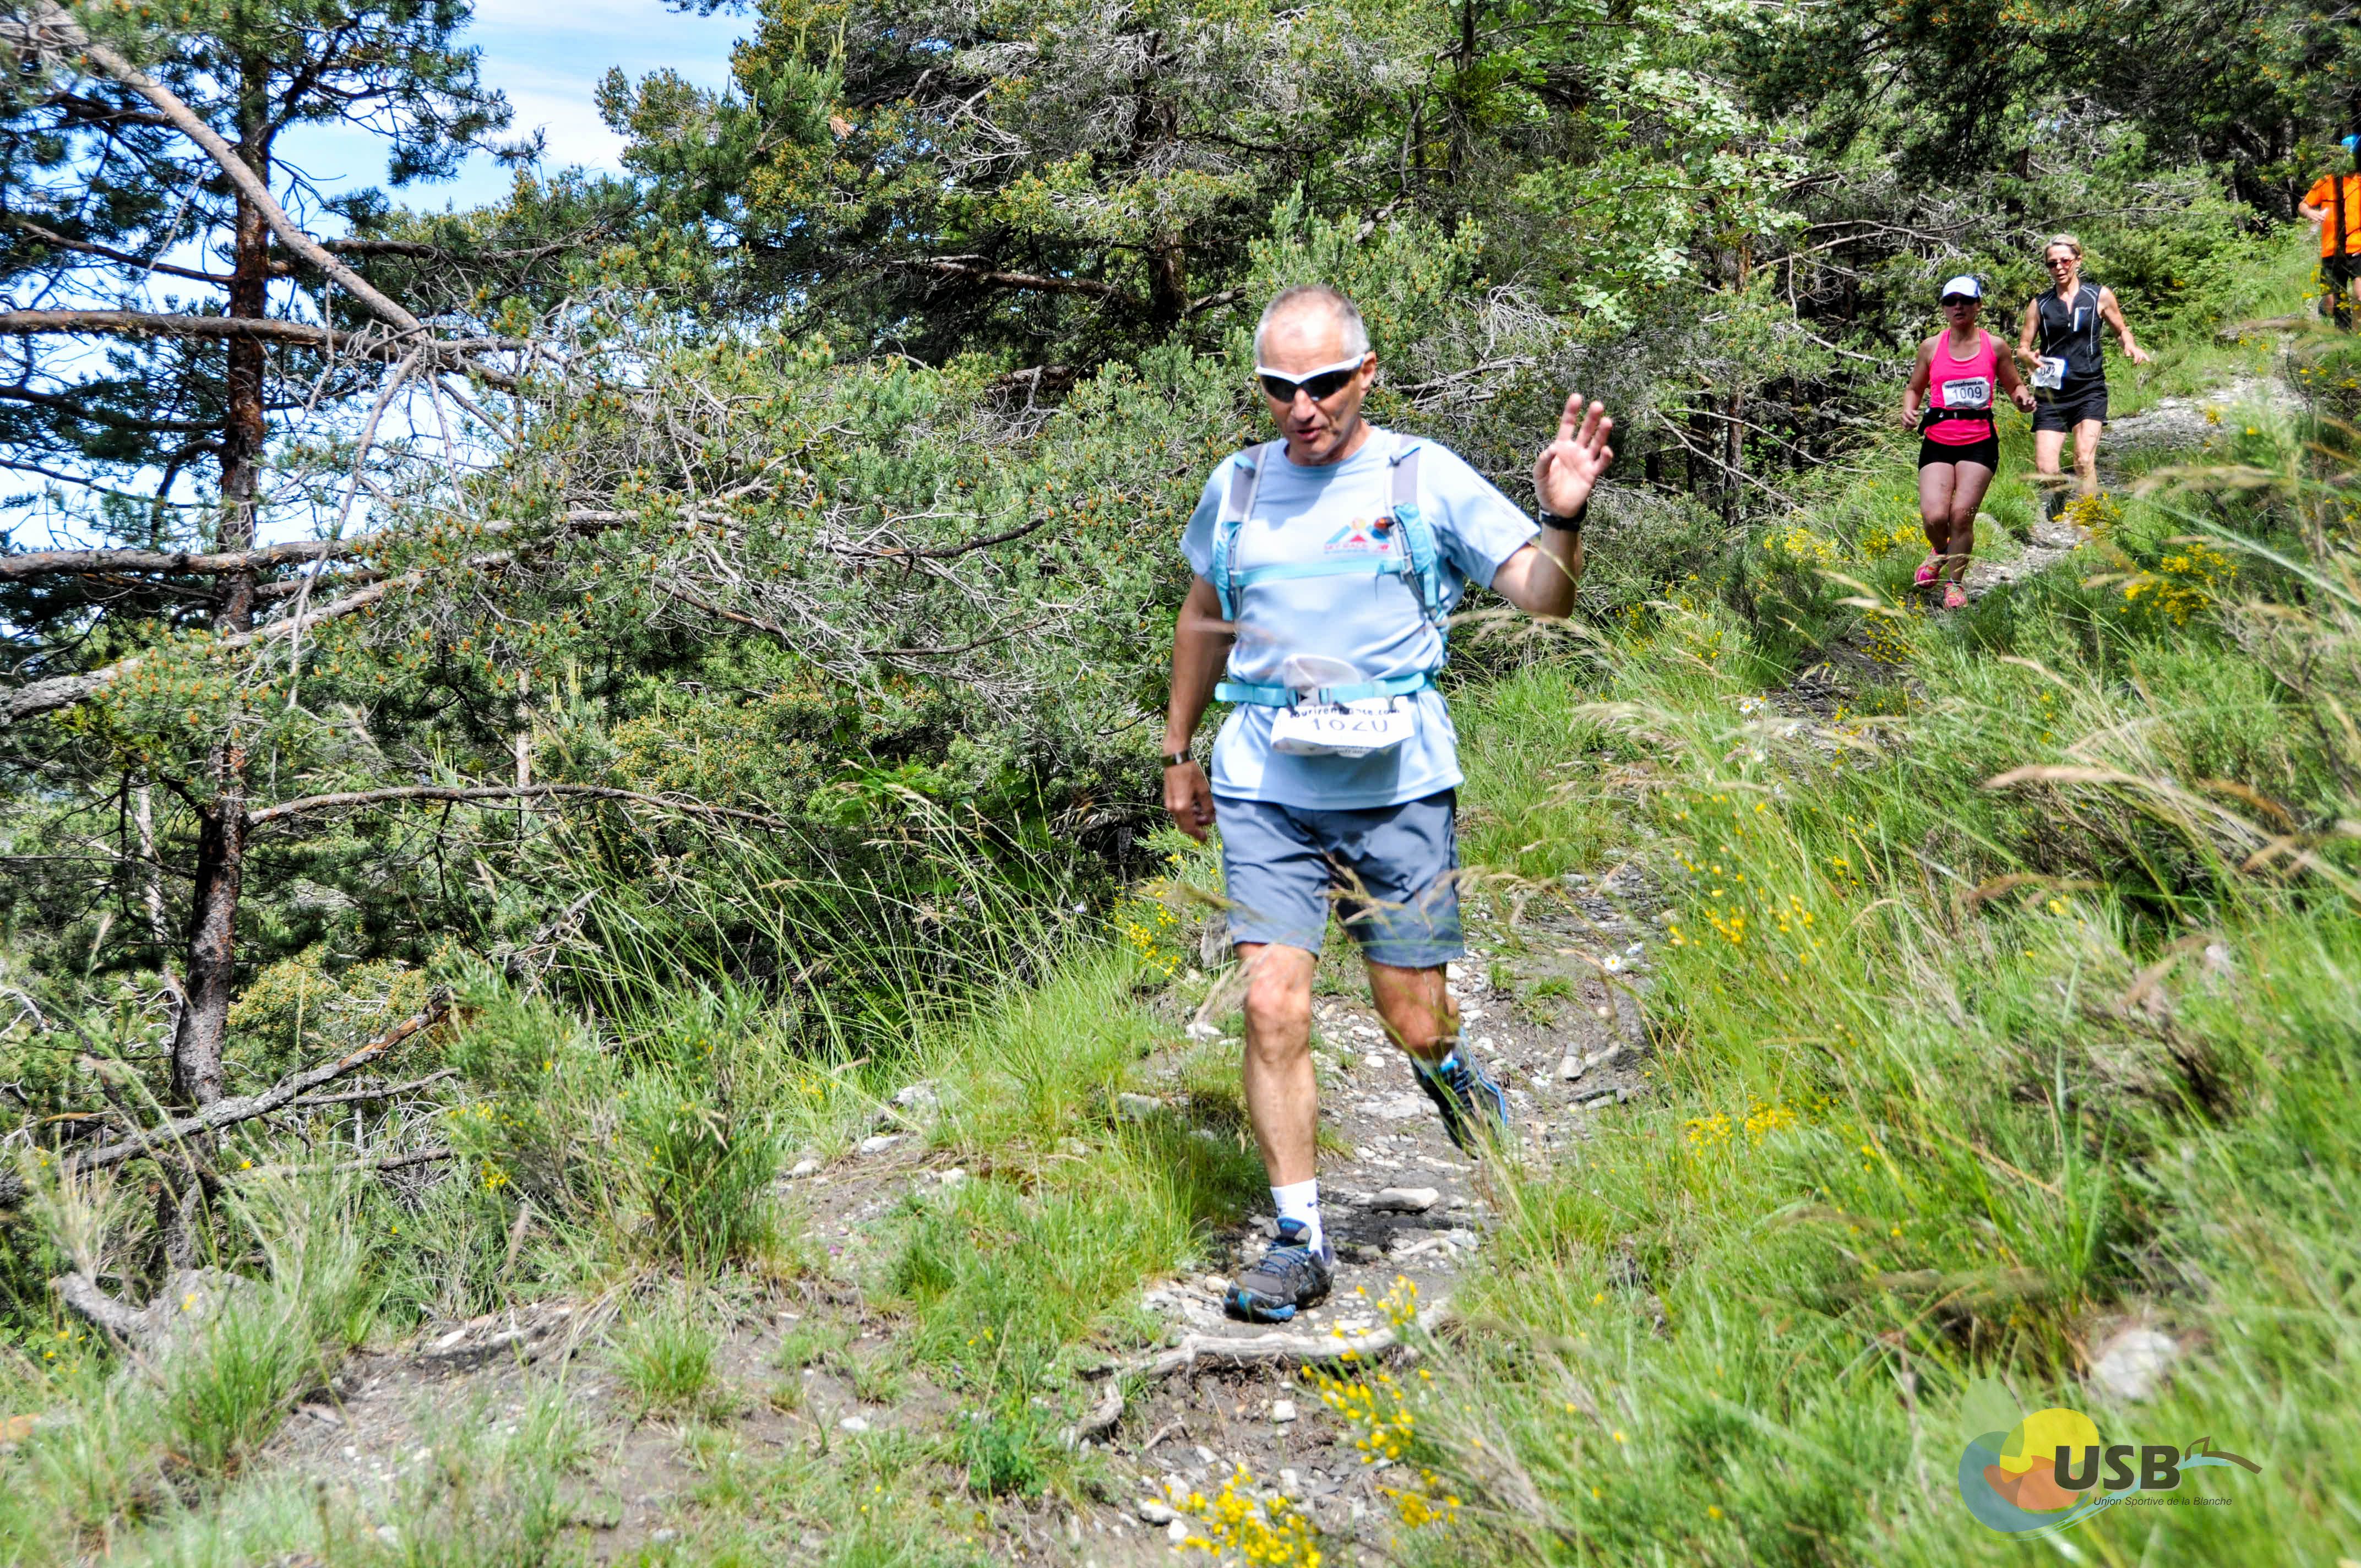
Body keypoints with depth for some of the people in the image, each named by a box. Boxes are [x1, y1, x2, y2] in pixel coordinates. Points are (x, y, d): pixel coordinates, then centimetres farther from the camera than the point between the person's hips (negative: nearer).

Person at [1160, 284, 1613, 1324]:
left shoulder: (1424, 478, -1)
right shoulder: (1237, 487, 8)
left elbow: (1541, 596, -4)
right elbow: (1205, 622, 23)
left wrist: (1564, 518, -24)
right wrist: (1178, 751, 25)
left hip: (1398, 785, -2)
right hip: (1264, 788, 2)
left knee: (1412, 1021, 5)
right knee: (1273, 1010, -8)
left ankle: (1445, 1068, 43)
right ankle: (1299, 1240, 6)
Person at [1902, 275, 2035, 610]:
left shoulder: (1994, 346, 6)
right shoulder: (1931, 347, 7)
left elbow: (2014, 386, 16)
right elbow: (1914, 387, 19)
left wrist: (2023, 397, -7)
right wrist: (1908, 409, -3)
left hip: (1979, 442, -1)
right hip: (1937, 441, 1)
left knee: (1962, 515, -11)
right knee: (1934, 516, -15)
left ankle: (1955, 582, 13)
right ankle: (1939, 551, 23)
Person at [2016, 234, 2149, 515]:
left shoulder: (2100, 296, 6)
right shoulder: (2040, 305, 8)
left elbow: (2122, 329, 18)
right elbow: (2022, 347, 12)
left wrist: (2131, 347, -5)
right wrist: (2029, 358, -12)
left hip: (2089, 390, -1)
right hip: (2051, 392, 2)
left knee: (2084, 461, -18)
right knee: (2045, 469, -7)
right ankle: (2058, 504, 25)